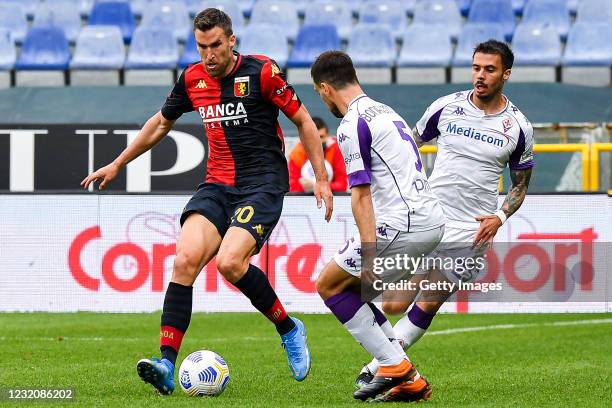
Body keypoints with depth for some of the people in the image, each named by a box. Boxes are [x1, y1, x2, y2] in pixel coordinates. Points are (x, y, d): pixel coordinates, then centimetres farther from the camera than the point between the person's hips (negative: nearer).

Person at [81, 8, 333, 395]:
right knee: (186, 258, -18)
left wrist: (322, 179, -5)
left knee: (230, 262, -25)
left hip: (263, 184, -5)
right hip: (218, 184, 5)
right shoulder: (192, 79, 7)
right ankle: (167, 365, -21)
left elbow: (303, 121, -1)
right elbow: (161, 123, 24)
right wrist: (116, 165, 28)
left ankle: (289, 329, 1)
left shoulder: (262, 72, -9)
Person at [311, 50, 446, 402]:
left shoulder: (353, 124, -9)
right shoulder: (386, 111, 20)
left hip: (403, 224, -9)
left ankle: (394, 365, -2)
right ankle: (409, 380, 10)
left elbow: (362, 194, -15)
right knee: (348, 287, 18)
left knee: (329, 285, 5)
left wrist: (368, 253, -19)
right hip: (433, 221, 9)